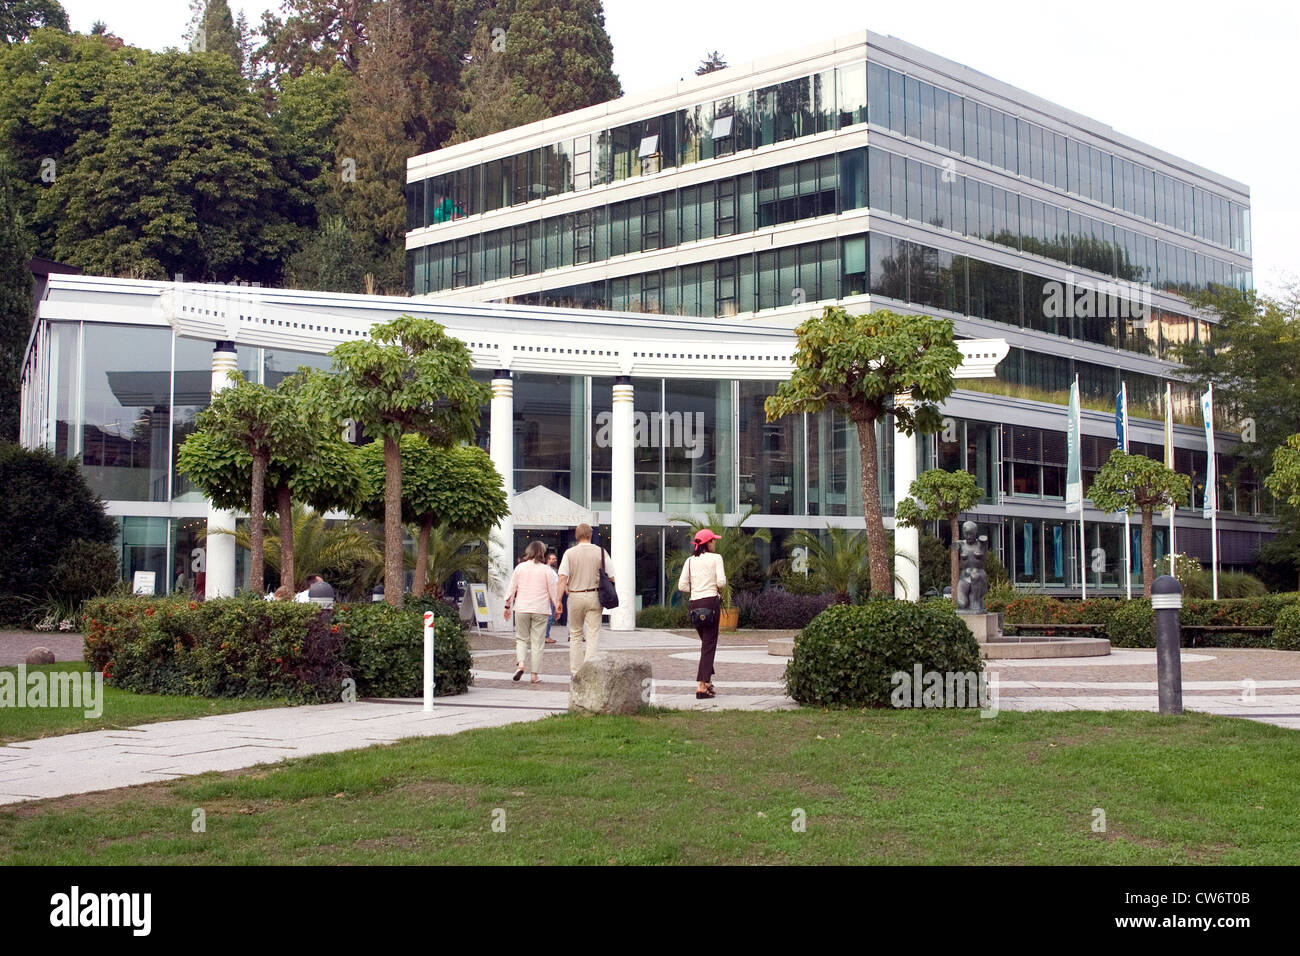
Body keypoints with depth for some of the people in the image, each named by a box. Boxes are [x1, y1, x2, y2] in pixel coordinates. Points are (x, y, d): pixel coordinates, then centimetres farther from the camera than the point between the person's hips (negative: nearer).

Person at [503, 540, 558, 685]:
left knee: (521, 638, 14)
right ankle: (535, 675, 3)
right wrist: (557, 607, 14)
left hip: (521, 609, 2)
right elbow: (553, 592, 1)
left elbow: (511, 588, 6)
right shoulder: (546, 570, -3)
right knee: (537, 642, 3)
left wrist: (507, 606, 15)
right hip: (540, 609, -1)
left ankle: (520, 664, -9)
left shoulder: (519, 567, 3)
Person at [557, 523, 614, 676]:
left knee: (575, 635, 13)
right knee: (593, 635, -2)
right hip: (594, 596, -1)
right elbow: (611, 578, -1)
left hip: (575, 596, 1)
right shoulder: (601, 552, -1)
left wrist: (559, 600, -8)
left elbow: (562, 578, -10)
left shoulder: (569, 553, -2)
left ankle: (575, 671, 16)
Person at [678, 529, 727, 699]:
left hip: (694, 604, 5)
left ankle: (707, 682, 21)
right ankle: (701, 686, -12)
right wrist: (717, 588, 10)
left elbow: (682, 585, 5)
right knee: (709, 645, -4)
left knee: (706, 643, 21)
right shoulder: (715, 558, -3)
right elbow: (721, 582, -12)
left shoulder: (690, 560, 10)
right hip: (711, 601, -5)